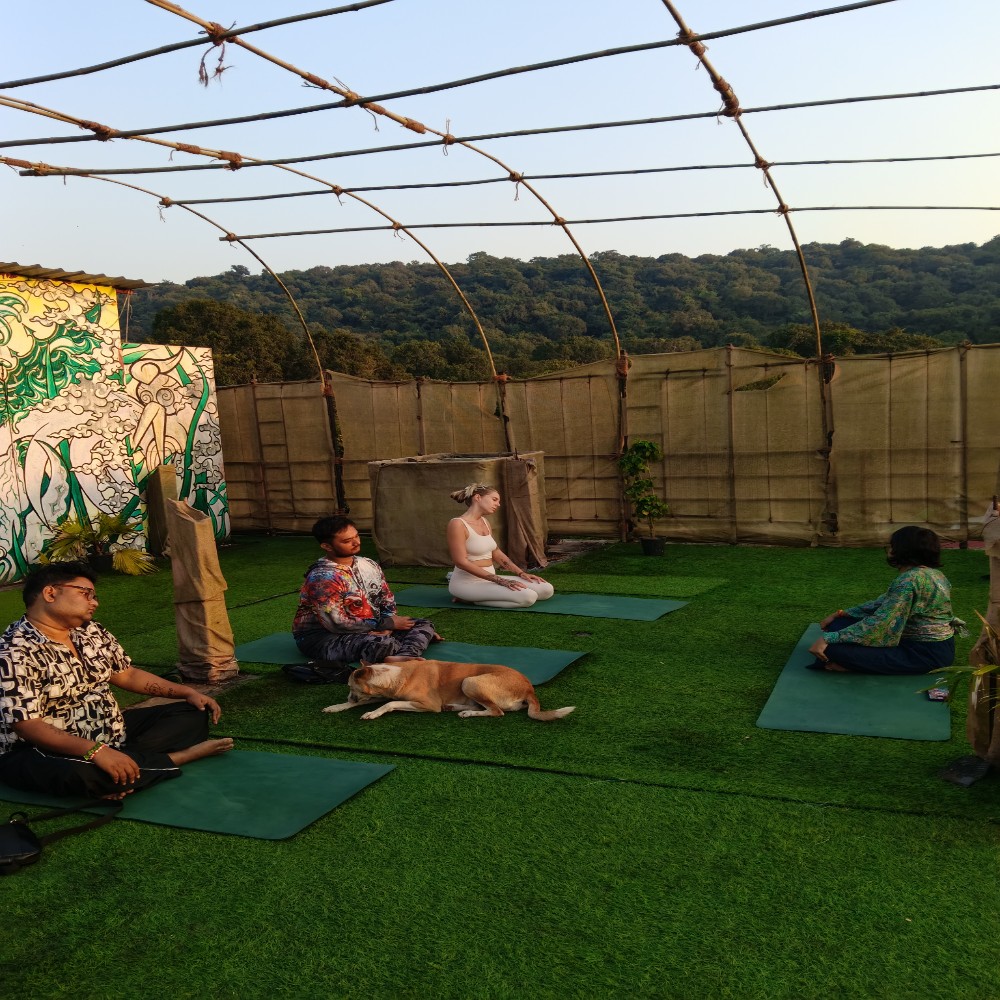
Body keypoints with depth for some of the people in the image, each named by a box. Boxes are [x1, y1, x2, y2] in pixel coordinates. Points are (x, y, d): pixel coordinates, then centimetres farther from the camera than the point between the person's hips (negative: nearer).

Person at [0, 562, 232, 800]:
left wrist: (188, 692, 4)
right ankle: (178, 758, -20)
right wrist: (96, 751, -35)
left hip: (112, 734, 8)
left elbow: (127, 674, 14)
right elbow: (27, 725, -26)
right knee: (84, 773, -42)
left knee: (193, 714, 3)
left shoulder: (91, 632, 6)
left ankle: (125, 761, -19)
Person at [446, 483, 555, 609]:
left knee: (546, 589, -3)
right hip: (467, 583, -9)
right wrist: (500, 580, -22)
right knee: (527, 597, -27)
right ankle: (470, 598, -9)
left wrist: (521, 573, 6)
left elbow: (497, 553, 19)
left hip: (488, 580, 9)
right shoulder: (457, 524, -15)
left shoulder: (484, 522, 12)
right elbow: (461, 562, -21)